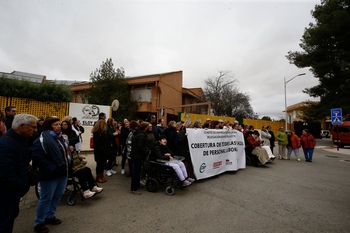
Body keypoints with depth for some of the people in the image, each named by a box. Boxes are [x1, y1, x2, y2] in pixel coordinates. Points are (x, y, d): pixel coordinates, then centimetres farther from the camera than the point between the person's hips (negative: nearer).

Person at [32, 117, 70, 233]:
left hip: (63, 173, 8)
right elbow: (37, 157, -23)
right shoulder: (41, 139, -16)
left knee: (57, 196, 18)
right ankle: (39, 222, 25)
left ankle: (50, 216, 37)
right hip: (50, 175, -7)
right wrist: (51, 168, -24)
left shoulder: (61, 137, 9)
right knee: (46, 198, 6)